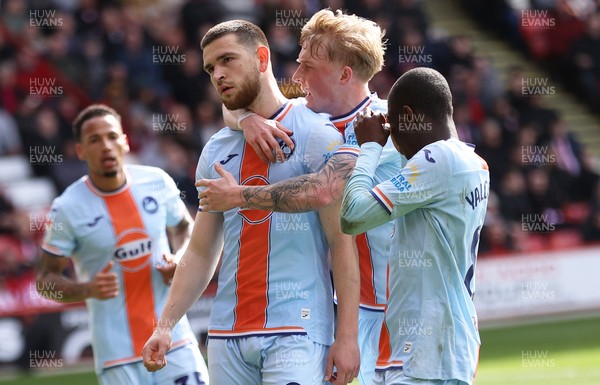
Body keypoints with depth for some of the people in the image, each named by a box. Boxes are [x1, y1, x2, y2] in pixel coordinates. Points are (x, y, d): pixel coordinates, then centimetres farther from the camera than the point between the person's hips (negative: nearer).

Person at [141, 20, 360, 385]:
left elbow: (342, 241, -8)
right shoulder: (216, 151, 15)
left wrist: (347, 335, -14)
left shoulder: (315, 134, -3)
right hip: (227, 336, 6)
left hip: (296, 331, -6)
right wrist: (166, 325, 6)